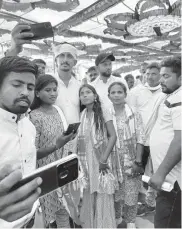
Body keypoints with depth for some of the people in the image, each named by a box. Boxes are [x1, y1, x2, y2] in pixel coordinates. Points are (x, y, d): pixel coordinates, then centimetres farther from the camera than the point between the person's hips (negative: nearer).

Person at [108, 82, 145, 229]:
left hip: (131, 162, -1)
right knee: (115, 193, 13)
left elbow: (140, 139, -7)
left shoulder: (134, 114, -5)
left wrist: (138, 161, -12)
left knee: (131, 193, 6)